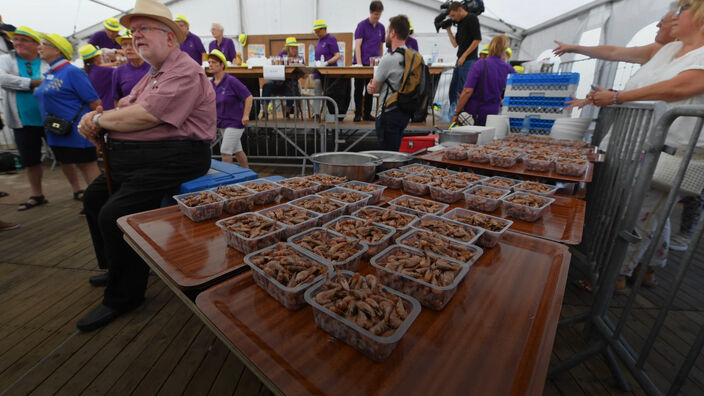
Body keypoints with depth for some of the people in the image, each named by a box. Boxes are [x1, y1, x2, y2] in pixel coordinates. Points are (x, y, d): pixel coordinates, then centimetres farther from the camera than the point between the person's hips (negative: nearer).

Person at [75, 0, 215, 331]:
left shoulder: (185, 72, -13)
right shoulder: (154, 74, 23)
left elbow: (144, 117, -22)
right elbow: (124, 107, 20)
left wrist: (100, 119, -5)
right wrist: (96, 116, -2)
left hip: (168, 159, -11)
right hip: (132, 158, 11)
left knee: (114, 215, -21)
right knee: (94, 196, 19)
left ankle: (123, 296, 0)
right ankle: (116, 267, 35)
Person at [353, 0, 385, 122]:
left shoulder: (381, 28, 12)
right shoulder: (362, 25, -3)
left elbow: (381, 47, 17)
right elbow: (357, 46, -9)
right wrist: (359, 63, -18)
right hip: (361, 63, -5)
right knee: (359, 89, -1)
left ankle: (367, 114, 14)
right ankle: (358, 114, 6)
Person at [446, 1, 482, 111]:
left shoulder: (472, 18, -5)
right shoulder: (460, 23, 18)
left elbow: (477, 39, -13)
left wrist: (464, 56, -15)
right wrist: (448, 30, 16)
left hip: (468, 60, -9)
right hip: (460, 60, 9)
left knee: (462, 90, -10)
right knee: (453, 88, 12)